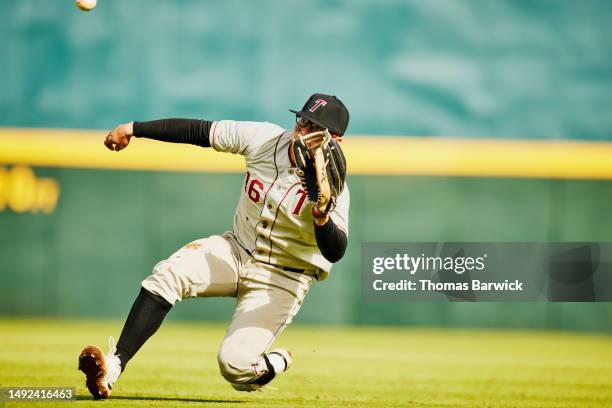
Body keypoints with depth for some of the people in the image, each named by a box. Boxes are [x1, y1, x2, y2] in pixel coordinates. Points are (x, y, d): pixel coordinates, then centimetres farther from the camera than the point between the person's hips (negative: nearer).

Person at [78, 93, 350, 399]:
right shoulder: (264, 138, -10)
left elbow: (335, 253, -31)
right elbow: (198, 131, -3)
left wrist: (322, 219, -51)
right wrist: (134, 129, -2)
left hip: (282, 279, -4)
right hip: (238, 250, 4)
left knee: (234, 364, -19)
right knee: (167, 274, -22)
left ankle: (275, 364, 18)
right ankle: (113, 366, -25)